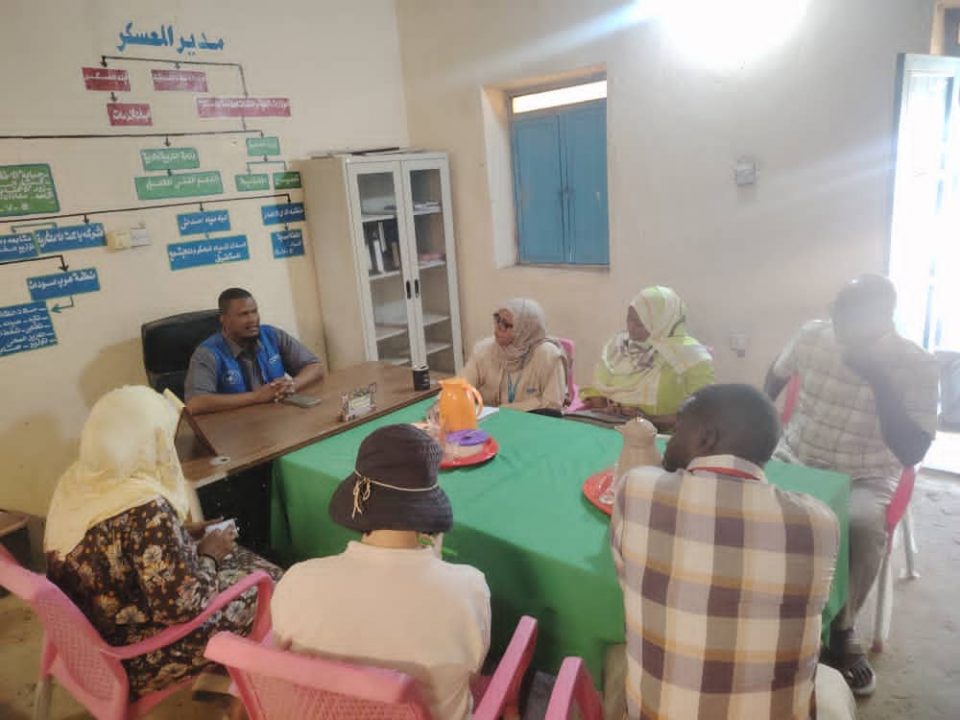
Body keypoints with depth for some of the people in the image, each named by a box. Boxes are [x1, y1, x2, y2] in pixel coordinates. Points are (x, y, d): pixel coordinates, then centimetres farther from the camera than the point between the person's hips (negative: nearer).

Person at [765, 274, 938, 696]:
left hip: (864, 479, -2)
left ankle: (841, 629, -7)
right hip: (794, 459, 3)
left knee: (862, 526, -35)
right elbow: (778, 373, 16)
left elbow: (912, 453, -20)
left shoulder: (917, 367, -14)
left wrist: (879, 380, -27)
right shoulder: (813, 335, -6)